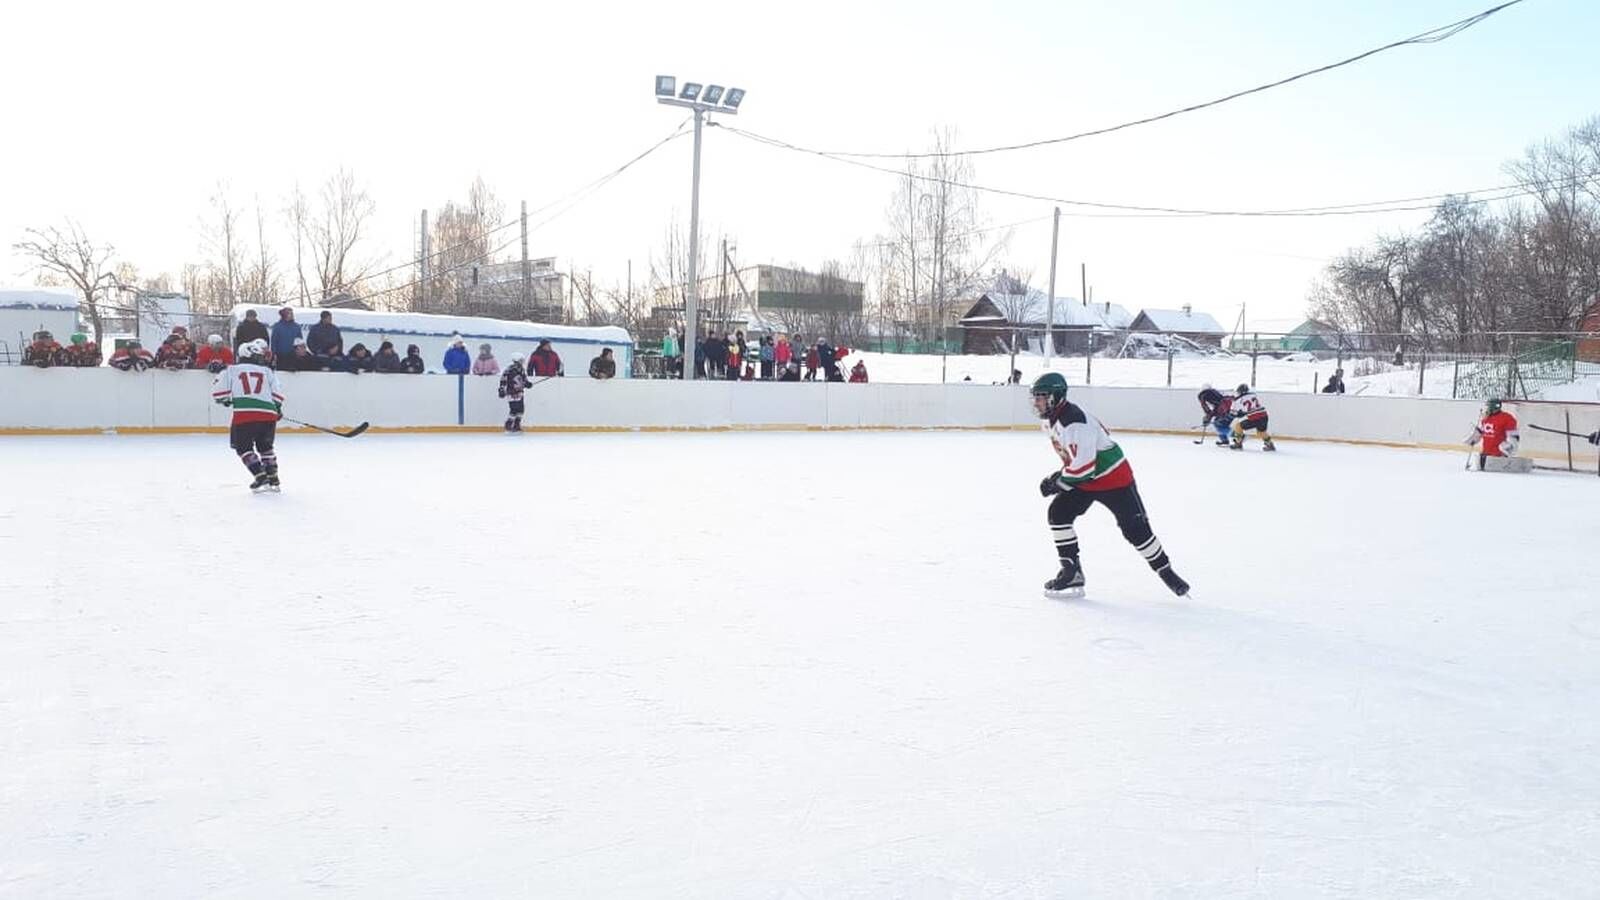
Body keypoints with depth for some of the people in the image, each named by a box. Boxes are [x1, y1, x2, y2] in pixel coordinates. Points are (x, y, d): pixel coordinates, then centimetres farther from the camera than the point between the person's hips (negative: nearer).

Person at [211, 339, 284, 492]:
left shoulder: (232, 370, 11)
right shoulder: (268, 372, 14)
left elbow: (218, 387, 6)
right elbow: (277, 393, 10)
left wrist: (225, 399, 27)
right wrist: (278, 409, 27)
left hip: (244, 414, -2)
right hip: (268, 414, 3)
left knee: (244, 447, 14)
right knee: (265, 446, 24)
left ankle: (261, 477, -1)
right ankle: (273, 479, 21)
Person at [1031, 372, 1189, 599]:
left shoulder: (1075, 422, -31)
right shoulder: (1048, 419, 0)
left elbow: (1083, 467, -33)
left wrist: (1056, 482, -21)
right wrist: (1058, 476, 12)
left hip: (1114, 477, -9)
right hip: (1084, 479, 9)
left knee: (1135, 528, -4)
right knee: (1058, 514, -7)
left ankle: (1166, 572, 15)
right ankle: (1072, 572, 0)